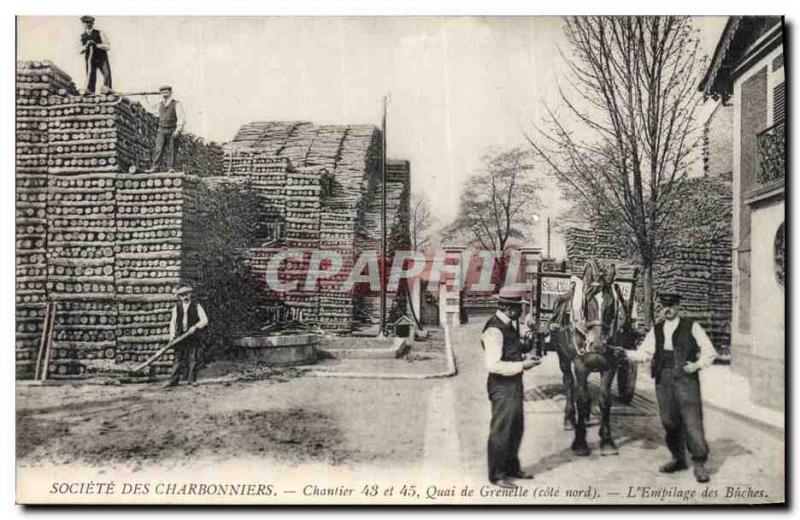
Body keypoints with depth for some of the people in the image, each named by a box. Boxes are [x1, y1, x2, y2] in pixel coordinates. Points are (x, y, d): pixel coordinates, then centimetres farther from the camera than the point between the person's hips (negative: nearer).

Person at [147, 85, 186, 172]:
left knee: (171, 150, -2)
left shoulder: (176, 104, -2)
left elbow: (181, 118, -8)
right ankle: (154, 167, -13)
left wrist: (178, 130, -17)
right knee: (159, 149, -7)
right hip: (161, 130, 3)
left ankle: (171, 167, 4)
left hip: (172, 130, -3)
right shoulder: (160, 104, 12)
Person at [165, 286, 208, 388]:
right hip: (180, 336, 1)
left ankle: (191, 380, 8)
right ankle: (174, 380, 4)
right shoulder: (177, 307, 11)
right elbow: (173, 322, 11)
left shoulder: (196, 306, 4)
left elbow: (204, 320, 1)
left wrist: (196, 326, -14)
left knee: (192, 359, 0)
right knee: (178, 358, 0)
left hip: (193, 336, -1)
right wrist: (172, 334, -1)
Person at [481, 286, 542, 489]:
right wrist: (522, 365, -22)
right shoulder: (494, 330, -22)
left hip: (514, 384, 10)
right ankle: (496, 474, 16)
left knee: (515, 428, 20)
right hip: (502, 387, -10)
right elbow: (493, 365, -28)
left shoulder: (507, 326, 10)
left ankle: (512, 467, 37)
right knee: (501, 431, 2)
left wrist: (525, 358, 6)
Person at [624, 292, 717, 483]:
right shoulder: (656, 330, 14)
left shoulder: (691, 327, 3)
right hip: (663, 379, 4)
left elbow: (709, 351, 4)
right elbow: (644, 353, 9)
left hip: (686, 378, -4)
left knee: (692, 420, -7)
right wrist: (625, 353, -7)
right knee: (669, 421, 8)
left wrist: (697, 365, -12)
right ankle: (678, 459, 24)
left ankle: (699, 464, 4)